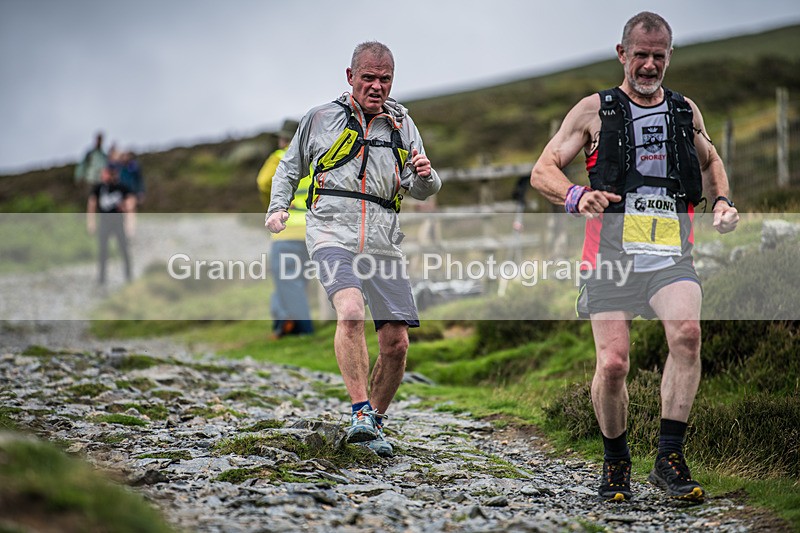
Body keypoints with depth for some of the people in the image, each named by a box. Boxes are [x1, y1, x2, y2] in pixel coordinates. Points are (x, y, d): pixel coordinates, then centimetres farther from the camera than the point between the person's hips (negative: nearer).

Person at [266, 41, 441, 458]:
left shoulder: (401, 123, 15)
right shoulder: (320, 118, 10)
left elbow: (421, 191, 12)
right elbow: (289, 167, 23)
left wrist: (425, 176, -12)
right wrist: (278, 207, 7)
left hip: (383, 242, 3)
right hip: (332, 233, -3)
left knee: (396, 344, -2)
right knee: (350, 311, -30)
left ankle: (374, 424, 18)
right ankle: (360, 412, -27)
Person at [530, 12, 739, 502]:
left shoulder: (687, 112, 18)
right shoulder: (595, 111, 10)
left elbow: (710, 161, 36)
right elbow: (543, 171, 7)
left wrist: (721, 201, 15)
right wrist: (576, 196, -14)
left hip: (671, 254, 2)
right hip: (612, 255, -1)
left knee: (687, 332, -27)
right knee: (612, 364, -13)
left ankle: (670, 458, -21)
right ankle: (616, 463, 12)